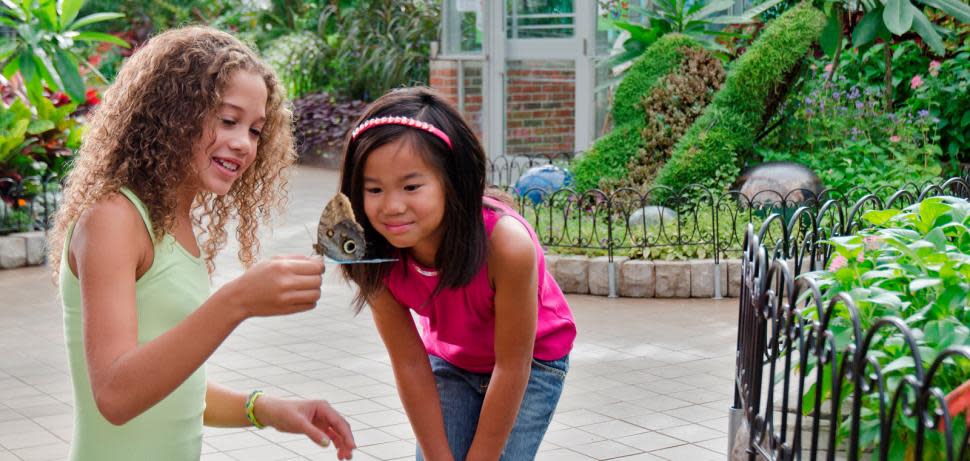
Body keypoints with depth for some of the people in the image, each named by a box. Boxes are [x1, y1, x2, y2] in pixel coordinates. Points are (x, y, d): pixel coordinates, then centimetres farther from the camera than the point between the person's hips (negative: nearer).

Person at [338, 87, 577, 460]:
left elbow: (511, 367, -27)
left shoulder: (505, 243, -39)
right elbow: (409, 364, -18)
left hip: (532, 362, -3)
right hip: (450, 360, 3)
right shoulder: (377, 257, -27)